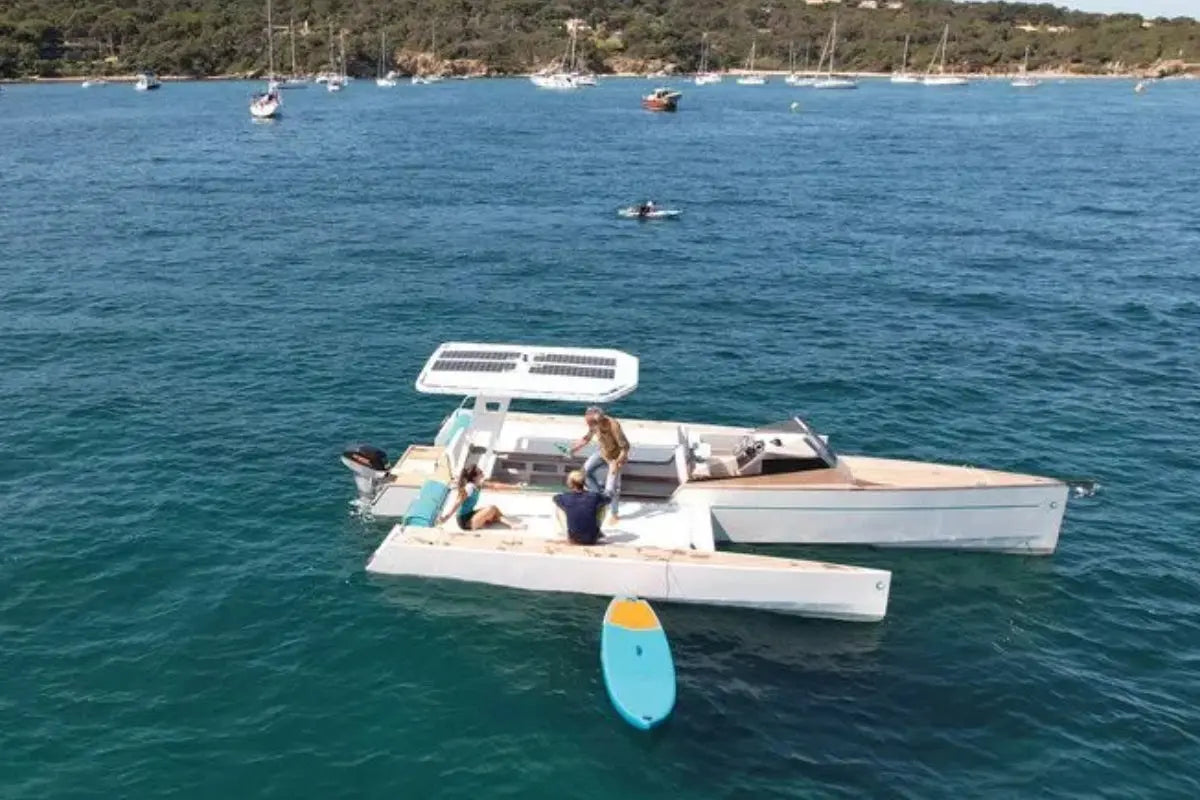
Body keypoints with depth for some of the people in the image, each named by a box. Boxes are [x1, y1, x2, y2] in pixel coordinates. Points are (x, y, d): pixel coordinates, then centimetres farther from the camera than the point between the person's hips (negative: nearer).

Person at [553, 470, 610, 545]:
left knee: (558, 508, 15)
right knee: (602, 506, 18)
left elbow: (555, 497, 15)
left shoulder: (565, 498, -11)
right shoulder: (594, 496, -10)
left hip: (574, 540, 0)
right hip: (592, 540, 0)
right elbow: (607, 499, 14)